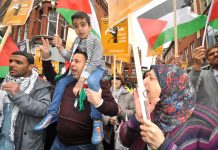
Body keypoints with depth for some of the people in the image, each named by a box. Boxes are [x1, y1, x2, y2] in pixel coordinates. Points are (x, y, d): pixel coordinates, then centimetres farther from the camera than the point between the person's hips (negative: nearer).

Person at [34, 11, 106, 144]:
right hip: (82, 68, 7)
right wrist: (60, 47, -8)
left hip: (96, 68, -7)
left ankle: (97, 121, -31)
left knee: (91, 81, -41)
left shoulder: (96, 40, -17)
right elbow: (70, 57, 9)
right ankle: (52, 114, 10)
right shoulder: (77, 41, 4)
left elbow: (94, 62, -28)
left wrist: (81, 80, -36)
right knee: (61, 82, -3)